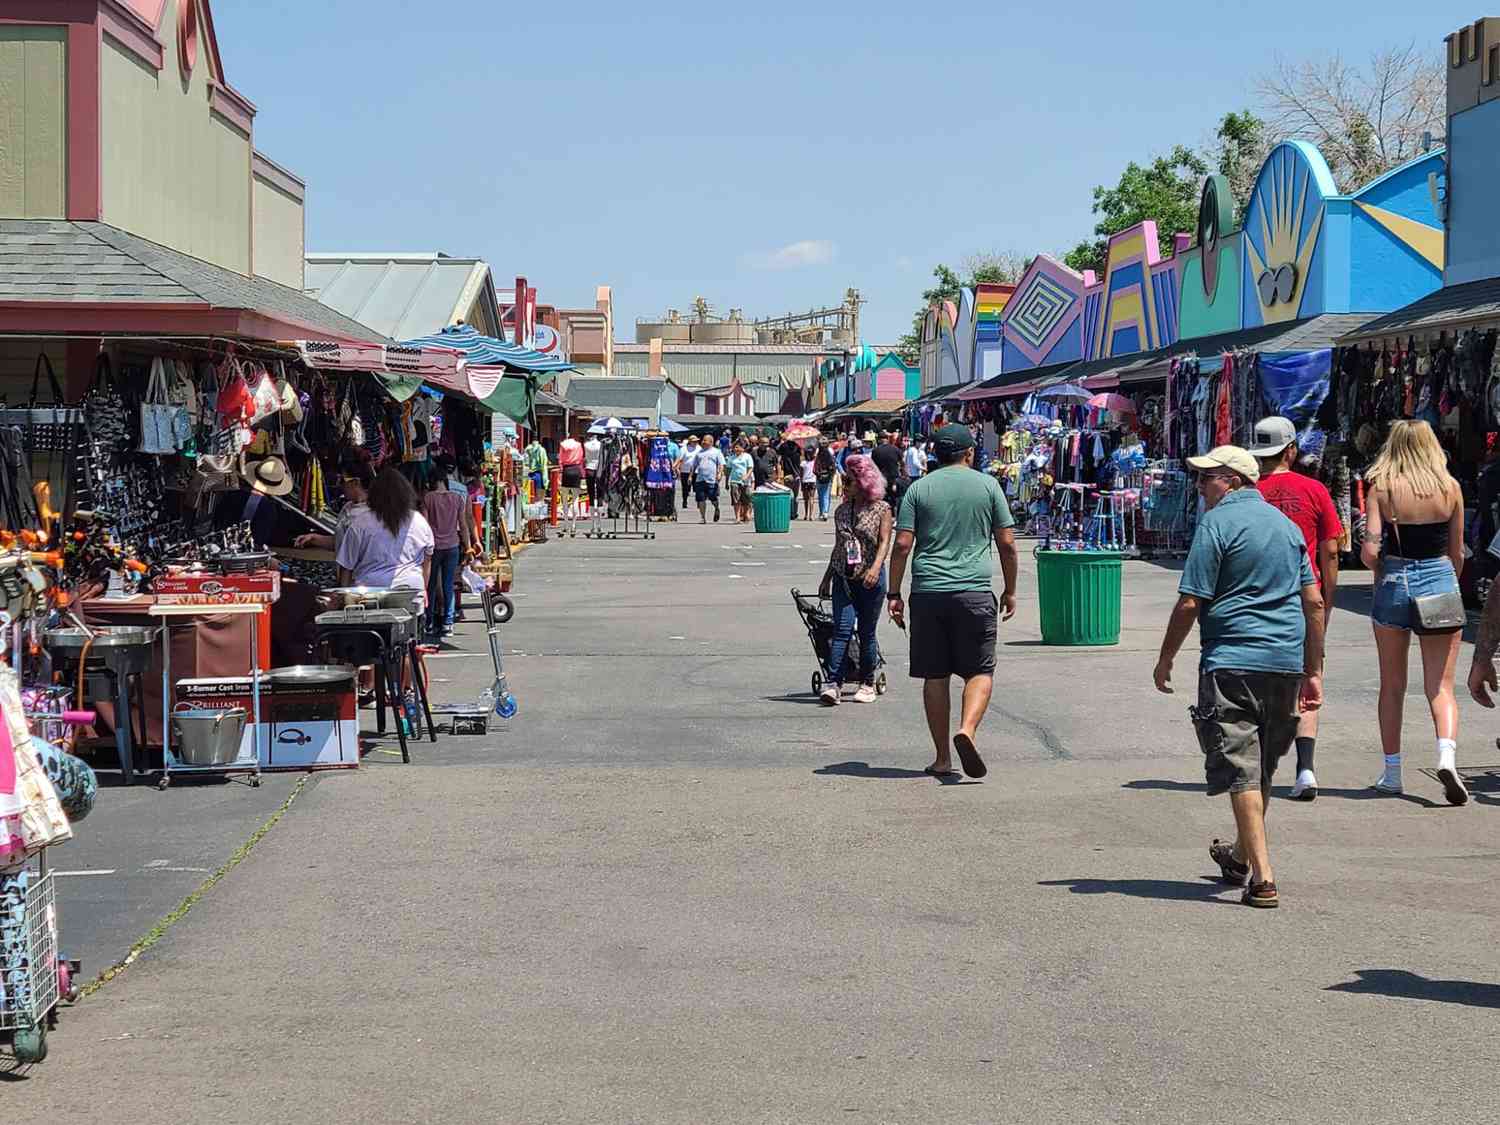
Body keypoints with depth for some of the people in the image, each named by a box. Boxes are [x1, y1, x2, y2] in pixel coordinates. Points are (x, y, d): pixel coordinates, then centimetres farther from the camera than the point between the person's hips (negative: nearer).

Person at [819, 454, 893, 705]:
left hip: (870, 579, -3)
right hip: (843, 578, 3)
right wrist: (827, 578, 20)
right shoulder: (841, 511, 11)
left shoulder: (881, 508, -2)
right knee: (842, 629, -10)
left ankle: (867, 683, 18)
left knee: (866, 633, 4)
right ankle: (833, 684, -16)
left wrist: (875, 567, -26)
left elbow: (885, 542, -10)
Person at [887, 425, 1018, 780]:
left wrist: (894, 594, 6)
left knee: (935, 675, 7)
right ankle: (967, 729, -21)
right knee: (980, 671, 5)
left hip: (928, 592, 1)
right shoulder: (987, 485, 6)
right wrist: (1010, 591, 14)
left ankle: (942, 757, 10)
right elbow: (1007, 543, 5)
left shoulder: (918, 489, 7)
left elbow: (902, 545, 0)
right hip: (974, 591, -1)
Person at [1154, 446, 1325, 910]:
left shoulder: (1217, 524, -7)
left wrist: (1166, 659, 3)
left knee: (1241, 771, -5)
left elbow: (1190, 603, -10)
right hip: (1286, 662, 7)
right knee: (1263, 769, 19)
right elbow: (1314, 602, 13)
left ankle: (1262, 877, -12)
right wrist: (1313, 671, 17)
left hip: (1233, 662, -7)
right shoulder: (1285, 523, 14)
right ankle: (1241, 855, 37)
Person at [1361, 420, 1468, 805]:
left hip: (1394, 583, 0)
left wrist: (1381, 572, 8)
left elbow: (1369, 550, -12)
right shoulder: (1450, 488, 0)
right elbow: (1457, 553, 5)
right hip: (1439, 581, 0)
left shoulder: (1380, 488, -4)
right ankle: (1447, 753, -22)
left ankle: (1392, 772, 16)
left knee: (1392, 686, 13)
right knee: (1441, 685, 2)